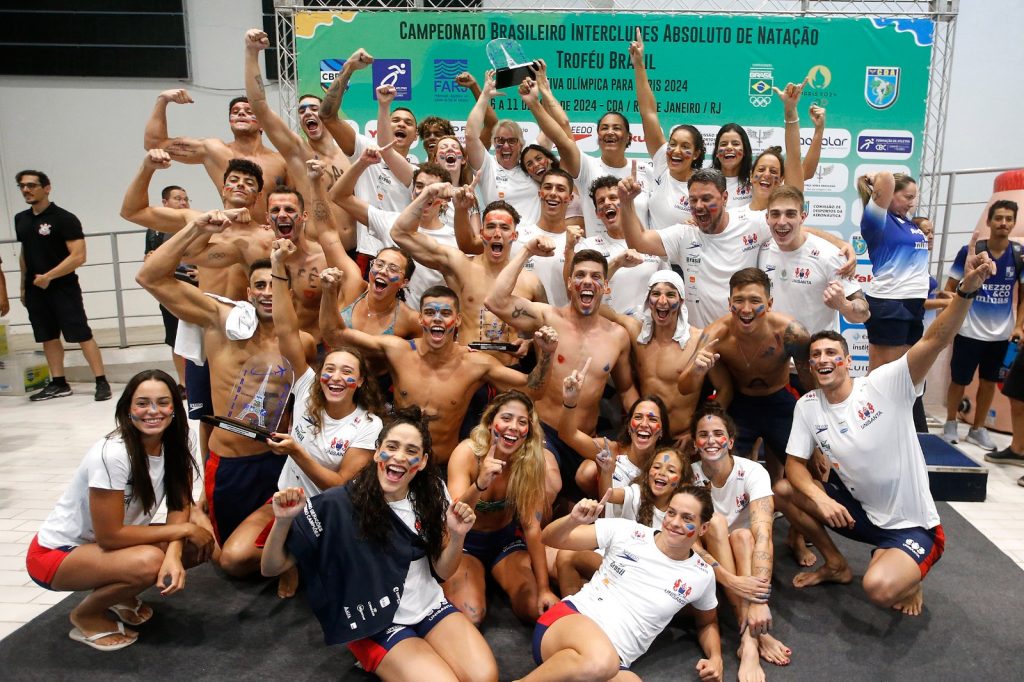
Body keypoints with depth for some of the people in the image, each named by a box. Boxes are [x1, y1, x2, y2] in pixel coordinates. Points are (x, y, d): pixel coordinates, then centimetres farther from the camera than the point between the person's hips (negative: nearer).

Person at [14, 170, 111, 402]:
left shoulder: (64, 218, -9)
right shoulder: (21, 219, 12)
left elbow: (78, 256, -16)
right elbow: (25, 254, 21)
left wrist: (48, 276, -17)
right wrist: (23, 286, 18)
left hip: (63, 288, -7)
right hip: (35, 290, 7)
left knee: (82, 336, -7)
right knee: (48, 338, 11)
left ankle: (102, 382, -3)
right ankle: (58, 384, 20)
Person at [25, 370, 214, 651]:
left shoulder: (175, 446, -10)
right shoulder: (112, 454, -30)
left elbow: (179, 506, -8)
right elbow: (110, 535, -27)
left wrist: (173, 555, -28)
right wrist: (184, 530, -21)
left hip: (109, 543, 7)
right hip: (56, 553, -6)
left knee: (201, 544, -12)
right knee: (148, 561, -33)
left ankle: (120, 592, 9)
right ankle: (86, 615, -3)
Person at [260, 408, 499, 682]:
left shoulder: (432, 496, -3)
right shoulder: (339, 504, -17)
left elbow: (443, 572, 2)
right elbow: (271, 568, -11)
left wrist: (457, 536, -19)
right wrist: (283, 520, -31)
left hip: (431, 607, 4)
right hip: (376, 625, -4)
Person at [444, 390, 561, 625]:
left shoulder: (531, 460, -18)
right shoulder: (467, 452, -25)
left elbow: (532, 526, -15)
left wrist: (544, 587, -19)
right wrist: (480, 484, -54)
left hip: (506, 539, 3)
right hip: (464, 541, -2)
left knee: (537, 609, -16)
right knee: (469, 617, -24)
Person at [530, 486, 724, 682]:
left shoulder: (702, 576, 7)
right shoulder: (626, 531, 1)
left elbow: (708, 622, 28)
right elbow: (551, 539, 2)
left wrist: (716, 658, 7)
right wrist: (574, 519, -20)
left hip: (614, 660, 3)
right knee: (600, 662, -39)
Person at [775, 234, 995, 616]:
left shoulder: (883, 386, -18)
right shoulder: (807, 407, -4)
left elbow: (936, 340, -31)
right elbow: (795, 465, -2)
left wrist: (967, 289, -46)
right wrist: (819, 499, -22)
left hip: (911, 525, -5)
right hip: (855, 508, 5)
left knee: (879, 589, -30)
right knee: (783, 489, -9)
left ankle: (910, 578, 10)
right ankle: (836, 565, 12)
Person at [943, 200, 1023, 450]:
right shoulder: (969, 251, -9)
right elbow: (950, 287, -2)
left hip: (1001, 333, 3)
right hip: (969, 331, -3)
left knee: (989, 382, 13)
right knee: (959, 380, 6)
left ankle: (977, 429, 28)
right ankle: (950, 424, 26)